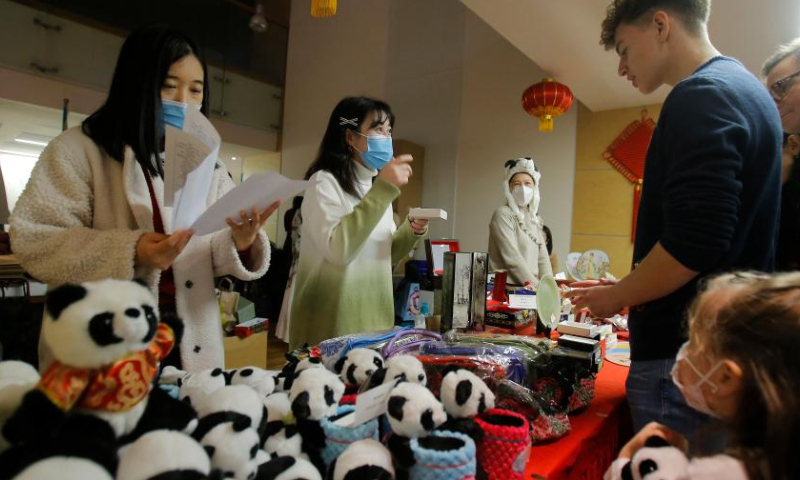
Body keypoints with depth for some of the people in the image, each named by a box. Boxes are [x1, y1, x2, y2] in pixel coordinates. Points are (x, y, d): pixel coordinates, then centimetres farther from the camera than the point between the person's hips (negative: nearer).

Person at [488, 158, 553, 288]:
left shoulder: (534, 218, 15)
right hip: (506, 287, -6)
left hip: (529, 288, 6)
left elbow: (543, 257, 11)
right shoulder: (503, 214, -5)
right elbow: (511, 257, -13)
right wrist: (536, 285, -14)